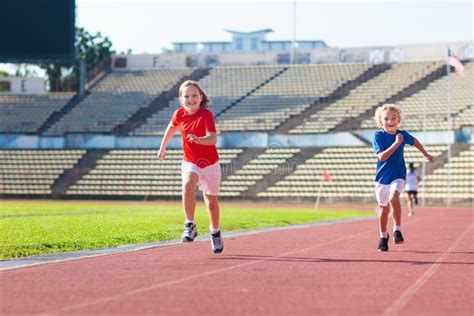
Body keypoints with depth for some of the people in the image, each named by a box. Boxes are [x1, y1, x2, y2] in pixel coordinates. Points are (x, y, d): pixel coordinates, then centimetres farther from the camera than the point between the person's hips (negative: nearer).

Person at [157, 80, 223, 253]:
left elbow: (213, 138, -37)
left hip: (209, 164, -2)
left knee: (211, 201, 12)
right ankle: (190, 226, -24)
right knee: (187, 186, -30)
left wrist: (198, 139, -56)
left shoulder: (206, 115, -22)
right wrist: (163, 146, 24)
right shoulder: (179, 114, -8)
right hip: (190, 163, 2)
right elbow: (171, 127, 17)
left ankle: (215, 233, 37)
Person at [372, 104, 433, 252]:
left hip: (398, 175, 0)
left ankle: (397, 229, -16)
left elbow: (414, 141, 20)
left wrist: (425, 154, 31)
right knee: (383, 208, 10)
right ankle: (383, 236, 29)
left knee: (393, 198, -29)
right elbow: (382, 156, -23)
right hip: (382, 177, 0)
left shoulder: (402, 134, -3)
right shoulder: (378, 136, -12)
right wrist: (396, 143, -30)